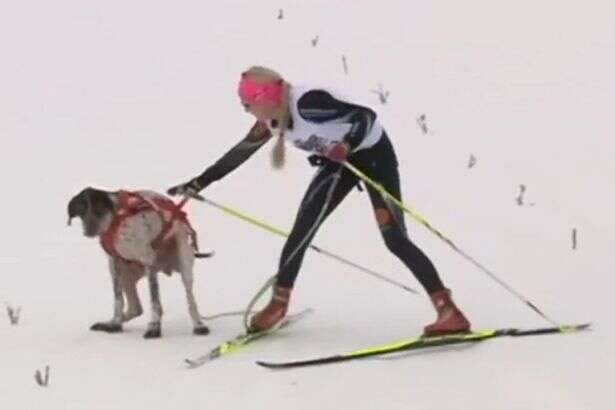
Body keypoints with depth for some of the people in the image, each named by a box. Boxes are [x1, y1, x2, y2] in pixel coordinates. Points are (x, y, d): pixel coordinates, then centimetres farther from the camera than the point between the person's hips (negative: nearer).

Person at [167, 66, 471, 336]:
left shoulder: (307, 103, -32)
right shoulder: (272, 121, -5)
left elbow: (366, 116, -32)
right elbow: (239, 153, 8)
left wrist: (345, 149, -41)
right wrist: (198, 183, 10)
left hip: (373, 153, -8)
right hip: (340, 161, 8)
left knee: (394, 239, -15)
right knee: (303, 227, -2)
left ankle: (449, 312, -17)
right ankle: (279, 304, 8)